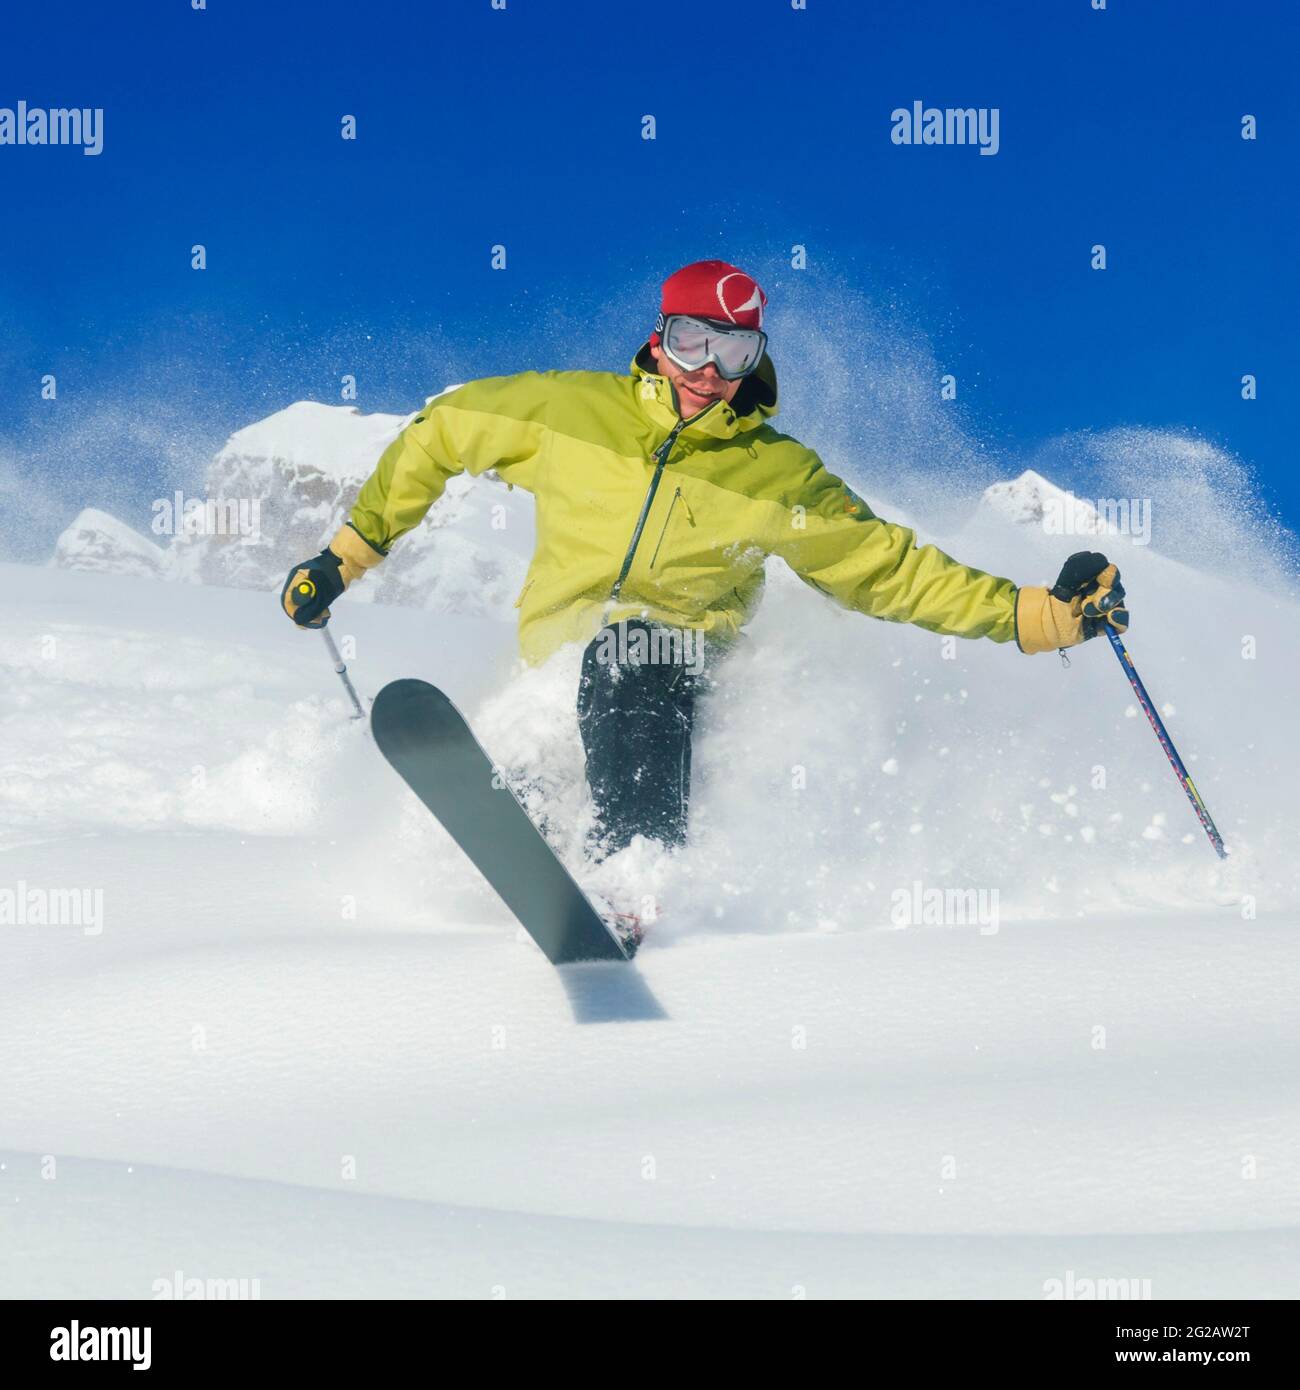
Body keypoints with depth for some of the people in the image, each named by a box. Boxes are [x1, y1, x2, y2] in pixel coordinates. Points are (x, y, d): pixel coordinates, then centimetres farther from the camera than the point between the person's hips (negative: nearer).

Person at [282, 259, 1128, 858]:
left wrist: (1038, 616, 0)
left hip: (685, 666, -4)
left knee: (632, 655, -34)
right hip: (553, 662, 4)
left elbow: (892, 569, 9)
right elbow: (443, 433, 17)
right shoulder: (572, 409, 5)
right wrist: (353, 549, 16)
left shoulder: (779, 475, 6)